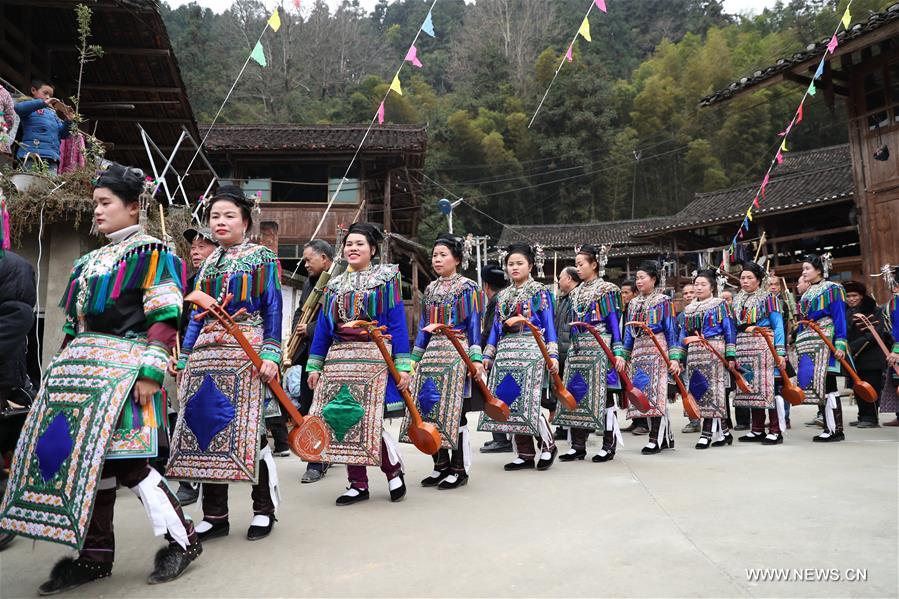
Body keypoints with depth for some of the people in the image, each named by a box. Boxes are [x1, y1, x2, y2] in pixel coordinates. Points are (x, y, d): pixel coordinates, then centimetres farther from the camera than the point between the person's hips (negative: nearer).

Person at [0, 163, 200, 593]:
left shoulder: (151, 252, -4)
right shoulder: (89, 261, 21)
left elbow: (164, 318, -13)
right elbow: (74, 323, 22)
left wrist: (151, 372, -21)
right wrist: (62, 371, 19)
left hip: (123, 365, -8)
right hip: (83, 367, 8)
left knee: (122, 459, -9)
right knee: (86, 457, 6)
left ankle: (183, 540, 6)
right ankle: (95, 556, 18)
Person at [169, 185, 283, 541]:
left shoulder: (262, 258, 4)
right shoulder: (208, 263, 19)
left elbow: (273, 310, -3)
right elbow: (196, 314, 19)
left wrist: (271, 354, -14)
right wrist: (184, 358, 13)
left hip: (245, 351, -5)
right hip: (206, 352, 6)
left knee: (247, 429, -6)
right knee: (206, 429, 4)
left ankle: (264, 510, 10)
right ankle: (215, 515, 16)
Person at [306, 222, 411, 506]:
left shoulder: (386, 278, 4)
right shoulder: (334, 285, 17)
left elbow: (397, 323, -3)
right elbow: (322, 327, 16)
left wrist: (403, 365, -10)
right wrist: (314, 365, 9)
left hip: (373, 359, -5)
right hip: (339, 360, 5)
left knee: (368, 422, -10)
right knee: (342, 421, 3)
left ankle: (394, 470, 16)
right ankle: (358, 483, 17)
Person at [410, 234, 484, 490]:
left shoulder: (467, 287, -1)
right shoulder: (430, 289, 15)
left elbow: (474, 325, -5)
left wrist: (476, 358, -13)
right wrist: (414, 358, 14)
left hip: (457, 351, -6)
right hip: (432, 352, 6)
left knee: (454, 411, -3)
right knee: (431, 409, 4)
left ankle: (460, 470, 9)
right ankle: (441, 465, 18)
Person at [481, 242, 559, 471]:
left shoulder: (539, 292, 3)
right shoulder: (502, 295, 17)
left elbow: (549, 325, -2)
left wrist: (553, 355, -10)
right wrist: (487, 356, 10)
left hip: (530, 351, -6)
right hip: (505, 353, 6)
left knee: (527, 402, -12)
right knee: (509, 403, 3)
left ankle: (548, 445, 11)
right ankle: (525, 454, 13)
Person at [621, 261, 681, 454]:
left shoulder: (663, 301, 0)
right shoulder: (633, 303, 15)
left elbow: (671, 330, -4)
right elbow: (628, 333, 17)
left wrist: (674, 357, -11)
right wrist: (623, 356, 11)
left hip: (657, 349, -6)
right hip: (638, 351, 6)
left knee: (655, 394, -8)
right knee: (644, 394, 5)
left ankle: (656, 439, -3)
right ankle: (665, 438, 15)